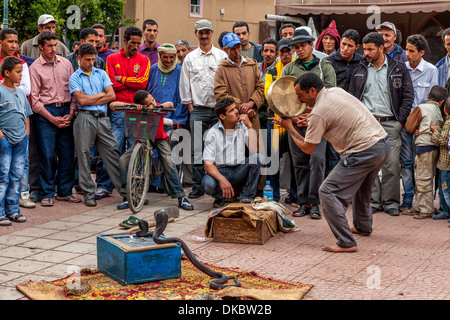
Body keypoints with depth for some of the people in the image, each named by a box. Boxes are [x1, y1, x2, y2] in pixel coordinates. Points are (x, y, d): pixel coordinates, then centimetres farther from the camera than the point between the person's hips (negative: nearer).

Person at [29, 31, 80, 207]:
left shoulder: (65, 63, 10)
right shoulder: (35, 68, 0)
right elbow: (34, 99, -3)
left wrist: (71, 113, -2)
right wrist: (52, 118, -9)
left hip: (66, 112, 3)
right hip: (46, 113, -3)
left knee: (67, 154, 4)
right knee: (47, 155, -3)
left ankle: (65, 191, 15)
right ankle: (47, 194, 7)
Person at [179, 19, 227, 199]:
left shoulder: (222, 56, 7)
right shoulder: (190, 58, 11)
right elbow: (185, 85, 11)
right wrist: (190, 106, 4)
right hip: (198, 110, 1)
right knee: (197, 150, -2)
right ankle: (197, 186, 4)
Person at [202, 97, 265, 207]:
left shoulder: (243, 127, 0)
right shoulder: (213, 132, -6)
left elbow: (254, 151, -15)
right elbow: (208, 164, -13)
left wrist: (250, 126, -16)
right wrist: (222, 179, -31)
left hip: (239, 171, 2)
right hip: (219, 172, -2)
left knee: (258, 157, -25)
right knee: (208, 183, -36)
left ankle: (247, 198, -13)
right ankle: (222, 196, 2)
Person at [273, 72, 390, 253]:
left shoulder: (318, 113, -13)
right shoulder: (336, 91, 10)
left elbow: (307, 148, -3)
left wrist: (289, 127, 8)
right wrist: (311, 121, 28)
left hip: (365, 152, -10)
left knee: (328, 192, -7)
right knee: (360, 186, 32)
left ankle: (346, 243, -9)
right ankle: (363, 226, 51)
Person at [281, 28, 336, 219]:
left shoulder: (325, 66, 8)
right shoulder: (289, 69, 14)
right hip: (295, 121, 3)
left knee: (317, 159, -13)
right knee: (299, 163, 4)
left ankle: (314, 202, -5)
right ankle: (303, 203, 11)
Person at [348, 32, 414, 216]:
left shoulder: (399, 69, 4)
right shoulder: (360, 70, 11)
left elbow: (408, 95, 3)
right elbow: (352, 97, 13)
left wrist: (400, 120, -4)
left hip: (390, 124, -2)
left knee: (392, 164, -3)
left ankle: (391, 202, 7)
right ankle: (373, 201, 9)